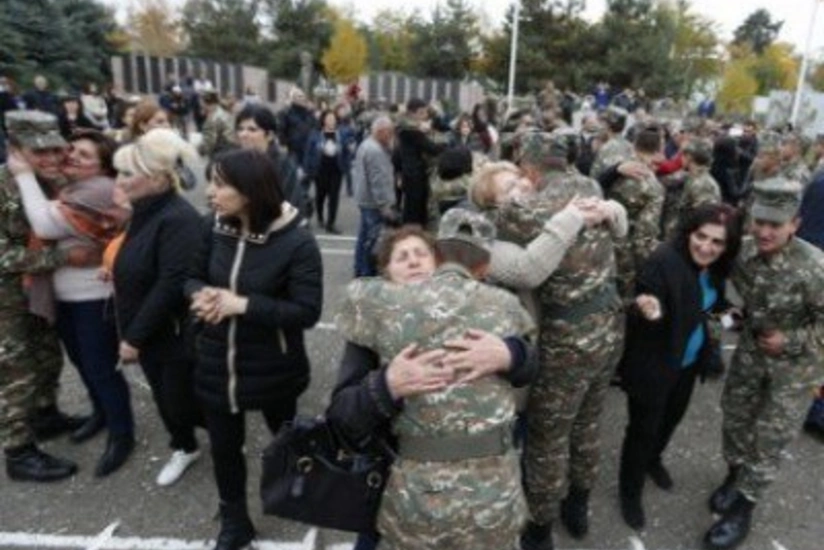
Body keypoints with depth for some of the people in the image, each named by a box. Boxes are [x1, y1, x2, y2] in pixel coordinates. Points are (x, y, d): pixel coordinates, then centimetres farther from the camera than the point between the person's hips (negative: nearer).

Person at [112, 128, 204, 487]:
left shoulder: (178, 219, -24)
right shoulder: (143, 213, 6)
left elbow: (171, 286, -27)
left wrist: (134, 337, -21)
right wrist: (129, 333, 6)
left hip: (176, 335, -8)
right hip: (148, 334, 8)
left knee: (182, 402, 5)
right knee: (165, 399, 19)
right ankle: (184, 448, 41)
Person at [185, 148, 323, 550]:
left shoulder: (297, 243, -22)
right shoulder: (216, 230, -7)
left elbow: (306, 312, -22)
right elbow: (192, 276, 8)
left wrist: (244, 304, -29)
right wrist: (200, 293, -17)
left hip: (272, 369, -4)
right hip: (217, 363, 4)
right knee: (224, 446, 18)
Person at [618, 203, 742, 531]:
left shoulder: (715, 267, -4)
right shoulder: (663, 261, -29)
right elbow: (642, 317, -29)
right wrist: (650, 313, -50)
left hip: (689, 361, 8)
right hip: (653, 365, -8)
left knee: (673, 417, 28)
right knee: (643, 429, 7)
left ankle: (654, 460, 57)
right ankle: (630, 492, 31)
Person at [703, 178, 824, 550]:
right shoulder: (744, 252, -15)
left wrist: (790, 341, -23)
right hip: (750, 349, 5)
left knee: (769, 437, 4)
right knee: (735, 417, 17)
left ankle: (742, 510, 20)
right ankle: (735, 476, 43)